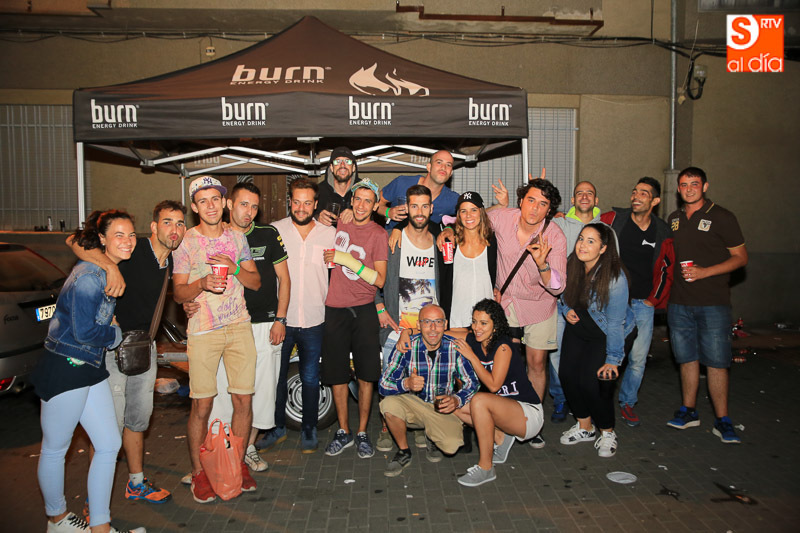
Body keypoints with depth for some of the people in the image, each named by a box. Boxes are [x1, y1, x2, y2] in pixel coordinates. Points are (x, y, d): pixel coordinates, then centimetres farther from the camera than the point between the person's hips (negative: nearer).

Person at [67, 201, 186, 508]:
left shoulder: (171, 263, 5)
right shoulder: (132, 251, -18)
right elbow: (74, 240, -29)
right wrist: (111, 266, -43)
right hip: (111, 347, -7)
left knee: (138, 419, 17)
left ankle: (136, 483, 33)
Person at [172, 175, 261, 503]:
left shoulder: (237, 237, 10)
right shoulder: (185, 243, 1)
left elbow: (256, 282, 10)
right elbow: (178, 294, 0)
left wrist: (235, 268, -10)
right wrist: (202, 284, -20)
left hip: (240, 327, 3)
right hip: (203, 331, -3)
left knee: (243, 399, 4)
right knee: (202, 405, -1)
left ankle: (238, 464, 22)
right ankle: (198, 472, 16)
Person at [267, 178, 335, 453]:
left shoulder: (330, 234, 2)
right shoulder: (274, 231, -1)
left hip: (314, 320, 0)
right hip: (280, 318, 0)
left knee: (310, 379, 11)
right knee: (276, 376, 11)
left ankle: (309, 430, 28)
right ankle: (277, 427, 30)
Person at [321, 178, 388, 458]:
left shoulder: (378, 234, -2)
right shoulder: (339, 224, 8)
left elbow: (379, 279, -9)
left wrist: (348, 260, -15)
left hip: (364, 310, -3)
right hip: (335, 308, 3)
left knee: (366, 375, 1)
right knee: (336, 374, 7)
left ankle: (362, 433, 16)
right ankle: (343, 432, 23)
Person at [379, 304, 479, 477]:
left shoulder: (455, 348, -13)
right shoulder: (406, 346, -16)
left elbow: (472, 383, -5)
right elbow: (384, 384, -17)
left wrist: (456, 400, -26)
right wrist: (406, 384, -38)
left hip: (443, 409, 0)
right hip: (413, 403, 0)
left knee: (451, 445, -25)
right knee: (389, 404, -31)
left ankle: (432, 438, 15)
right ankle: (404, 453, -3)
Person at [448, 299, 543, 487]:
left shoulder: (503, 346, -19)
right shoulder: (473, 339, -1)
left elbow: (493, 385, -25)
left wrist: (471, 356, -21)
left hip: (529, 414, -8)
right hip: (505, 409, 8)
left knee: (480, 400, -31)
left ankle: (486, 468, -18)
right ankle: (500, 437, 7)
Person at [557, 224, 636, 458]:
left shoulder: (615, 278, -27)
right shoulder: (571, 267, -11)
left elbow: (615, 322, -23)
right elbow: (564, 295, 11)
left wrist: (612, 359, -19)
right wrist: (566, 309, -10)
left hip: (609, 334, -5)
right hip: (578, 327, 5)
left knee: (592, 383, -15)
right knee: (567, 375, -6)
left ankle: (608, 433, 12)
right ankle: (584, 427, 18)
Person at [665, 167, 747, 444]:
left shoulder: (722, 217, -2)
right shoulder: (673, 219, 12)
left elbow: (740, 257, -3)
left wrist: (704, 272, -15)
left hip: (713, 302, -4)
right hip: (679, 302, 4)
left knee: (716, 361, -3)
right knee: (687, 358, 11)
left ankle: (722, 421, 6)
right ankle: (689, 411, 22)